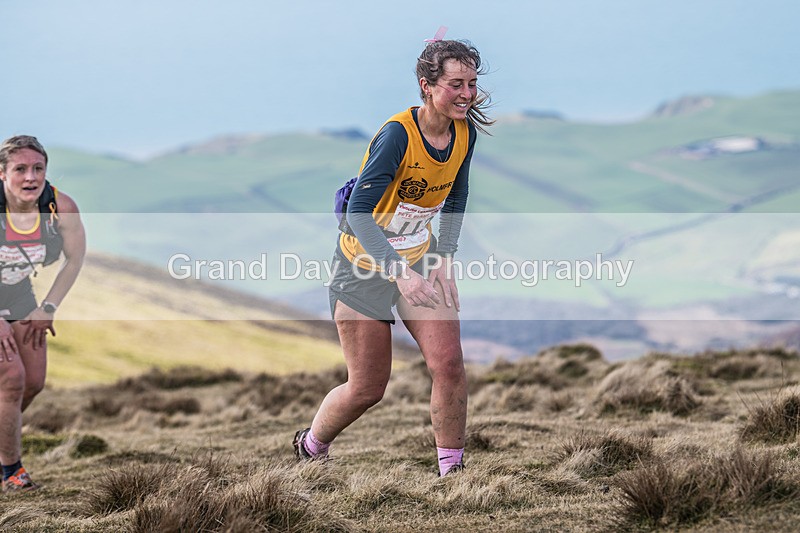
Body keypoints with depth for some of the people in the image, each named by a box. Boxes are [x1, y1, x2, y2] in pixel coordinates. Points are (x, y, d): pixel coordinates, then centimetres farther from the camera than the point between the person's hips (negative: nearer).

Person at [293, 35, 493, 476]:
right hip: (364, 267, -5)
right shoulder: (397, 134, -27)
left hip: (420, 262, 5)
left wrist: (444, 259, 2)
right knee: (367, 388, 2)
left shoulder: (464, 132, -7)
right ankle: (310, 448, 31)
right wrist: (400, 273, -39)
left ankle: (452, 470, 3)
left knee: (448, 364, -12)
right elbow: (358, 213, -29)